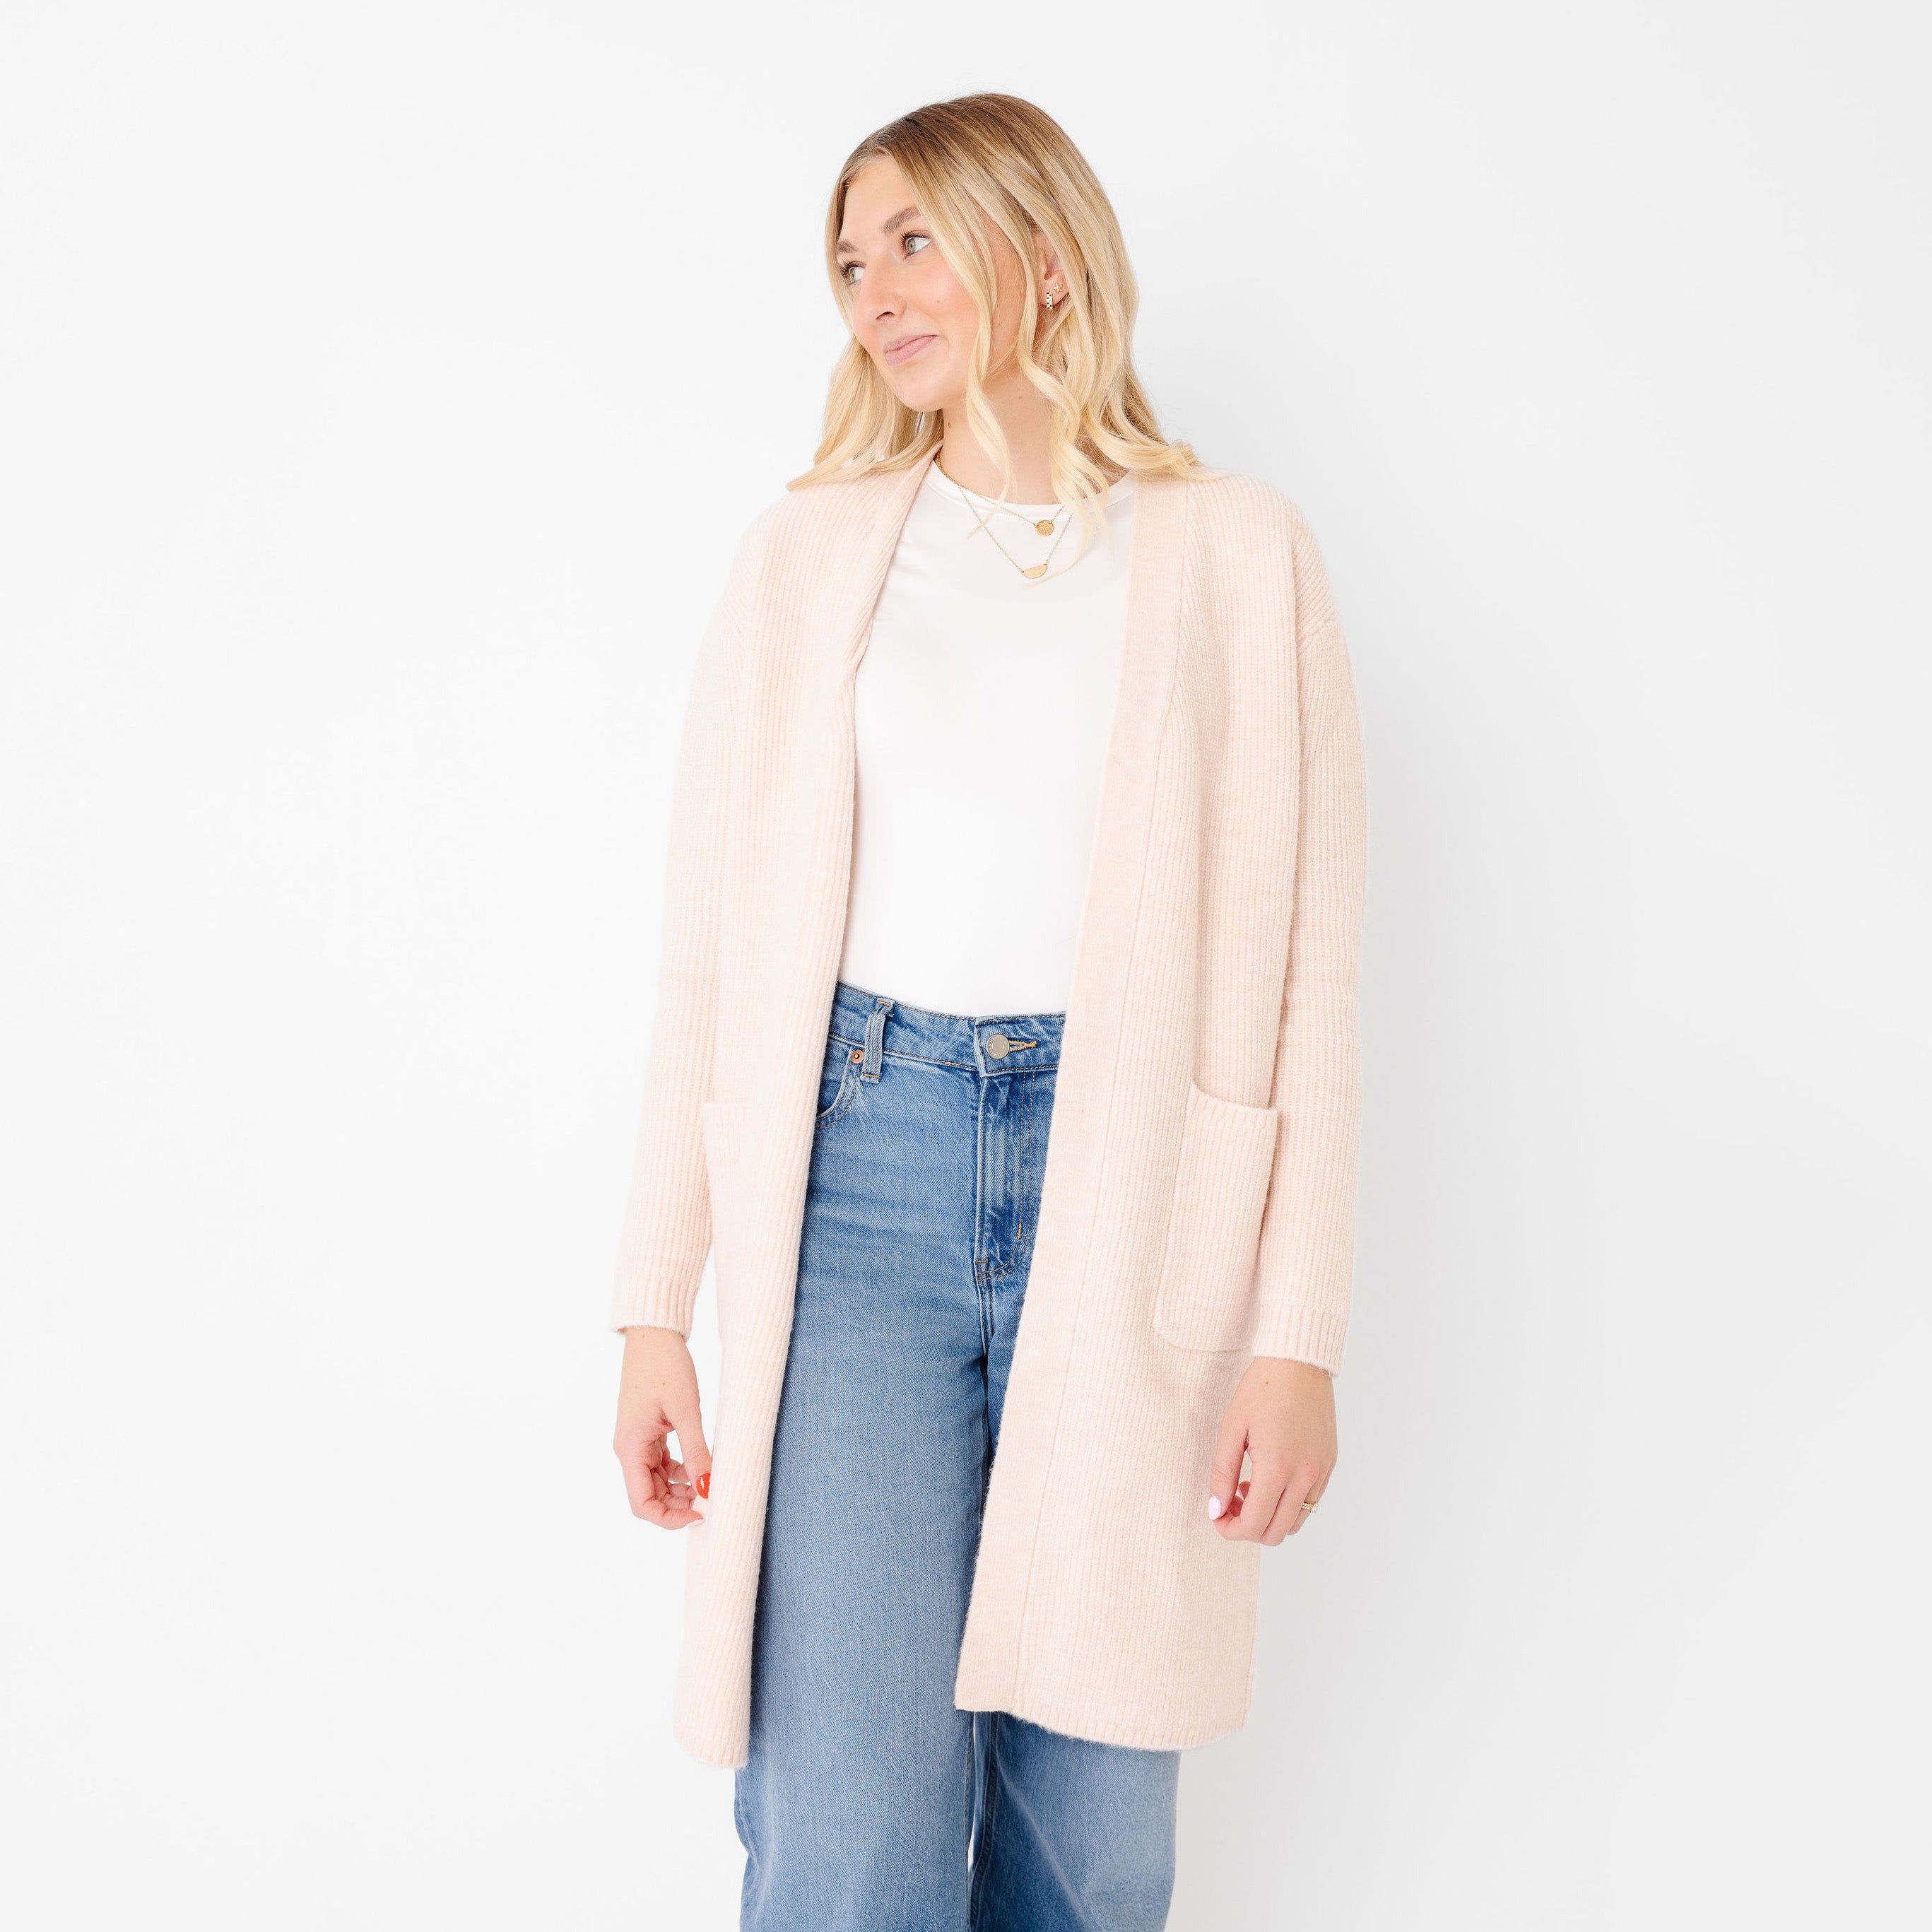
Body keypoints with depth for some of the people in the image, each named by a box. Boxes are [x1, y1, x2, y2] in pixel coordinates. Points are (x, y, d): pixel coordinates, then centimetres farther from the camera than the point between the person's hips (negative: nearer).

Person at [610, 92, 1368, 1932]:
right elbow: (710, 944, 6)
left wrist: (1302, 1331, -5)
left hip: (1131, 1198, 0)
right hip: (860, 1175, 1)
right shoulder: (810, 551, 9)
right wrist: (654, 1309, 2)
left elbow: (1310, 964, 1)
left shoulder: (1238, 555, 5)